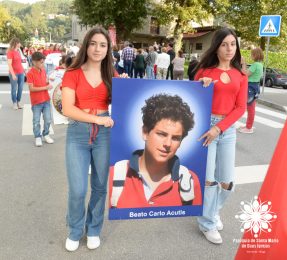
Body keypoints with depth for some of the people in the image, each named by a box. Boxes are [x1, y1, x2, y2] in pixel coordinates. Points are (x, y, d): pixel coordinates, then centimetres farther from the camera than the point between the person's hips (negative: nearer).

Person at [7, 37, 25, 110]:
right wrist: (13, 74, -20)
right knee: (14, 89, 1)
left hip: (21, 73, 7)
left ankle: (19, 102, 17)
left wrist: (23, 70, 18)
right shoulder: (10, 52, -9)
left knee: (20, 88, 7)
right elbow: (9, 64, -14)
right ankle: (14, 103, 11)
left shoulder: (18, 51, 13)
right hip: (14, 73, -7)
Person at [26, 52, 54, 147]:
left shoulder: (43, 70, 5)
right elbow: (31, 88, -19)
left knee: (48, 120, 10)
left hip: (46, 100, 6)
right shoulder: (30, 73, -14)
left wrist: (48, 82, -4)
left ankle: (46, 135, 27)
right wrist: (45, 87, -21)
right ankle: (38, 137, 19)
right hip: (36, 101, -5)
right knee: (36, 121, 5)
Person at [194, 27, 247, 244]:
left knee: (227, 181, 5)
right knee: (208, 178, 0)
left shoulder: (240, 76, 8)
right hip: (205, 125, -3)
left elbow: (240, 108, 0)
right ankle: (207, 222, 21)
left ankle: (213, 210, 35)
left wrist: (219, 128, -12)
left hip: (228, 129, 3)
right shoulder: (204, 71, 1)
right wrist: (201, 88, -16)